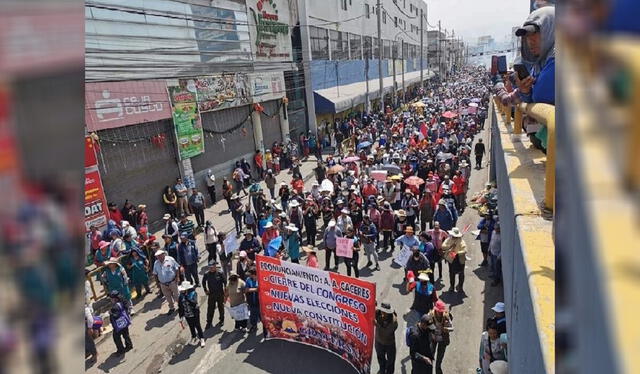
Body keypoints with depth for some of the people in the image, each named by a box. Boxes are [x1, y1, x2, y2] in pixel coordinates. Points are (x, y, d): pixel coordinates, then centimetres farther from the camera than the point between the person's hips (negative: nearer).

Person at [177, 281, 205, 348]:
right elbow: (180, 307, -2)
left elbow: (194, 303, -34)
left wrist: (187, 298, -44)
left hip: (195, 314, -3)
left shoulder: (193, 294, -21)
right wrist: (181, 317, 2)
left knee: (197, 326, 12)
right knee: (191, 327, 20)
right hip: (187, 315, 3)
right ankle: (194, 337, 43)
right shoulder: (181, 297, -12)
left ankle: (202, 339, 31)